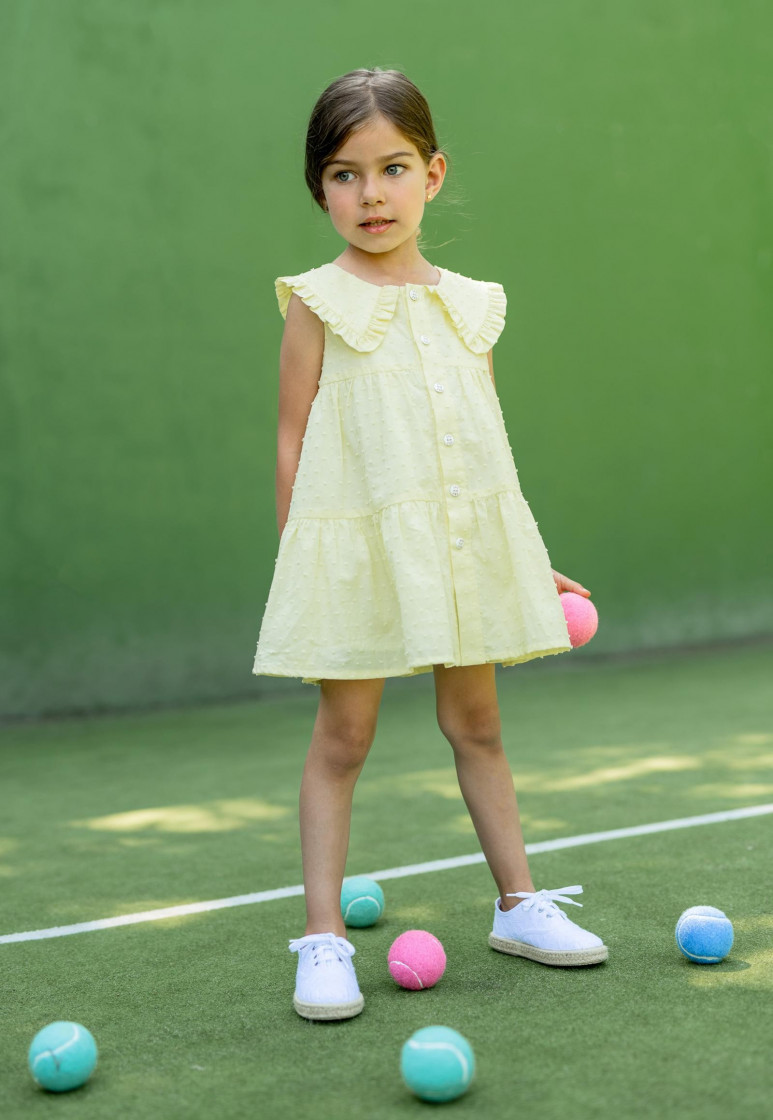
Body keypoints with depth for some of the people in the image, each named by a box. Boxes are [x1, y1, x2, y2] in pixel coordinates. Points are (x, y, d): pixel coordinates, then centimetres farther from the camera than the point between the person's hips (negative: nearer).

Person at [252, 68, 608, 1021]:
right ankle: (322, 938, 9)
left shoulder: (468, 305, 9)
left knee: (476, 725, 14)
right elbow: (293, 442, -2)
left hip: (463, 542, 4)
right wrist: (295, 560, -6)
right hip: (356, 543, -4)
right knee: (342, 737, 1)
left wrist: (525, 555, 15)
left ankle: (518, 905, 27)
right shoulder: (318, 303, -3)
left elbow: (486, 442, 14)